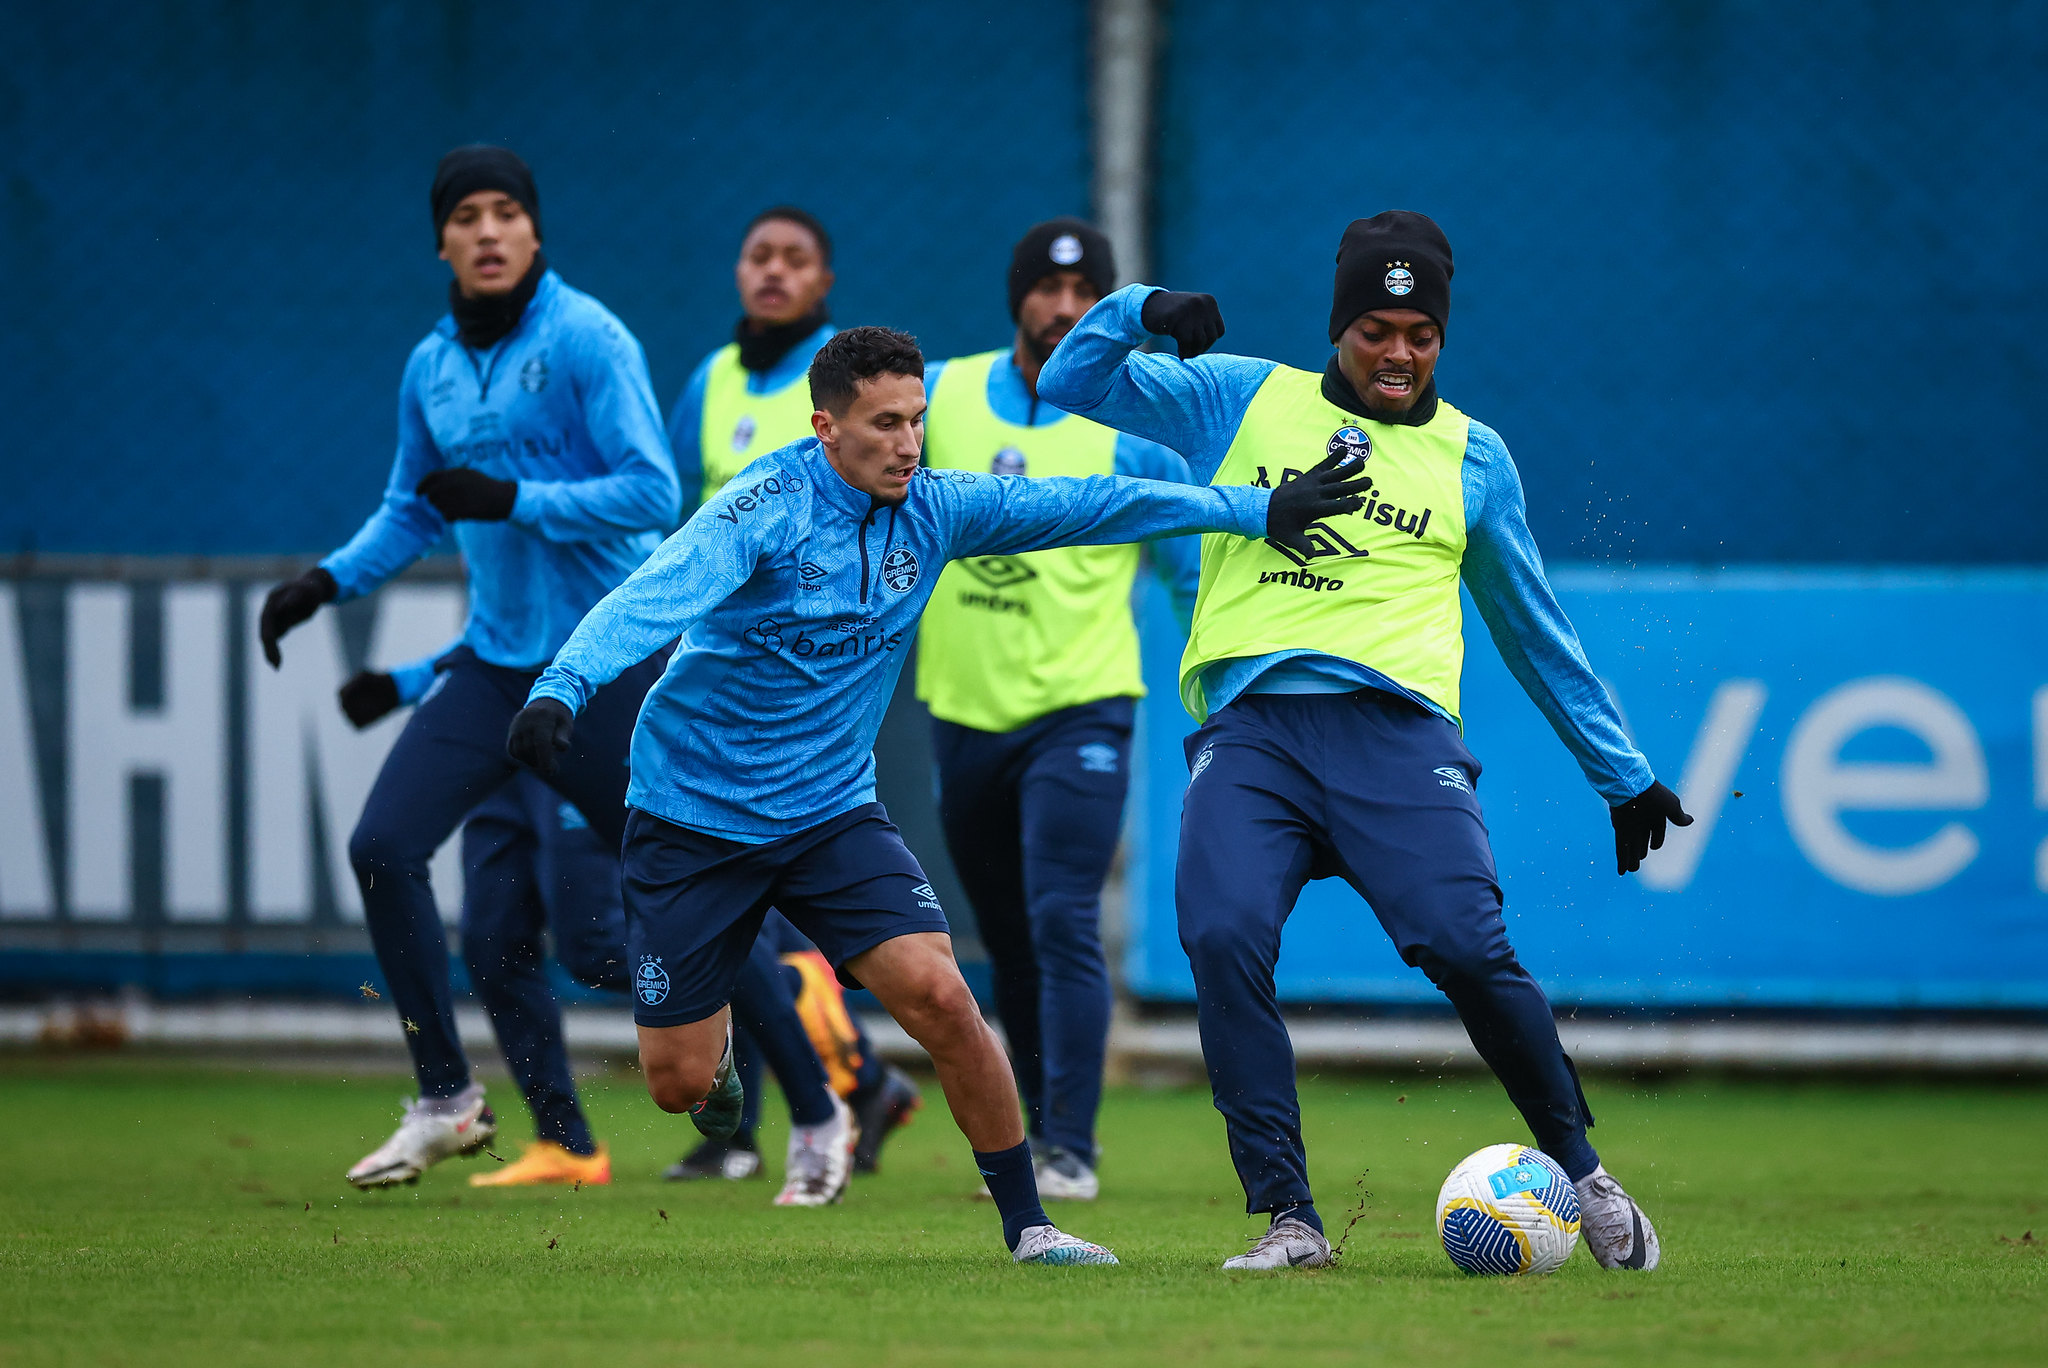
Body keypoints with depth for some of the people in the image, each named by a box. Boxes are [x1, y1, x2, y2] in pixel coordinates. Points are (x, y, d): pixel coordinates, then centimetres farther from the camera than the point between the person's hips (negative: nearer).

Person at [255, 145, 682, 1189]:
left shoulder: (586, 340, -11)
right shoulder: (431, 367, 9)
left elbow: (651, 492, -17)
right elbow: (413, 512, 22)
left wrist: (513, 501, -22)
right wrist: (328, 581, 7)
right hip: (495, 660, 6)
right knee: (384, 848, -7)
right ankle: (445, 1102, 5)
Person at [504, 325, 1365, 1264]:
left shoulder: (933, 511, -2)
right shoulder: (766, 508, -19)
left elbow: (1083, 507, 2)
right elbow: (654, 598, -32)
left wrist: (1259, 512, 1)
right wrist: (561, 690, -50)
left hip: (831, 811, 4)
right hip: (692, 819, -4)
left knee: (939, 995, -18)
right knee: (678, 1084, -1)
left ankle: (1026, 1222, -4)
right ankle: (714, 1041, 38)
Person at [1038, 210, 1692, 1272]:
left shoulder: (1471, 458, 18)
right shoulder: (1240, 400, 17)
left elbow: (1533, 630, 26)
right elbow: (1070, 383, 20)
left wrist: (1624, 776, 27)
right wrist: (1142, 311, 0)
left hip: (1393, 727, 0)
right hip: (1248, 725, 0)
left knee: (1465, 947, -21)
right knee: (1222, 938, -24)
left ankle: (1581, 1174, 1)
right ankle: (1289, 1220, -17)